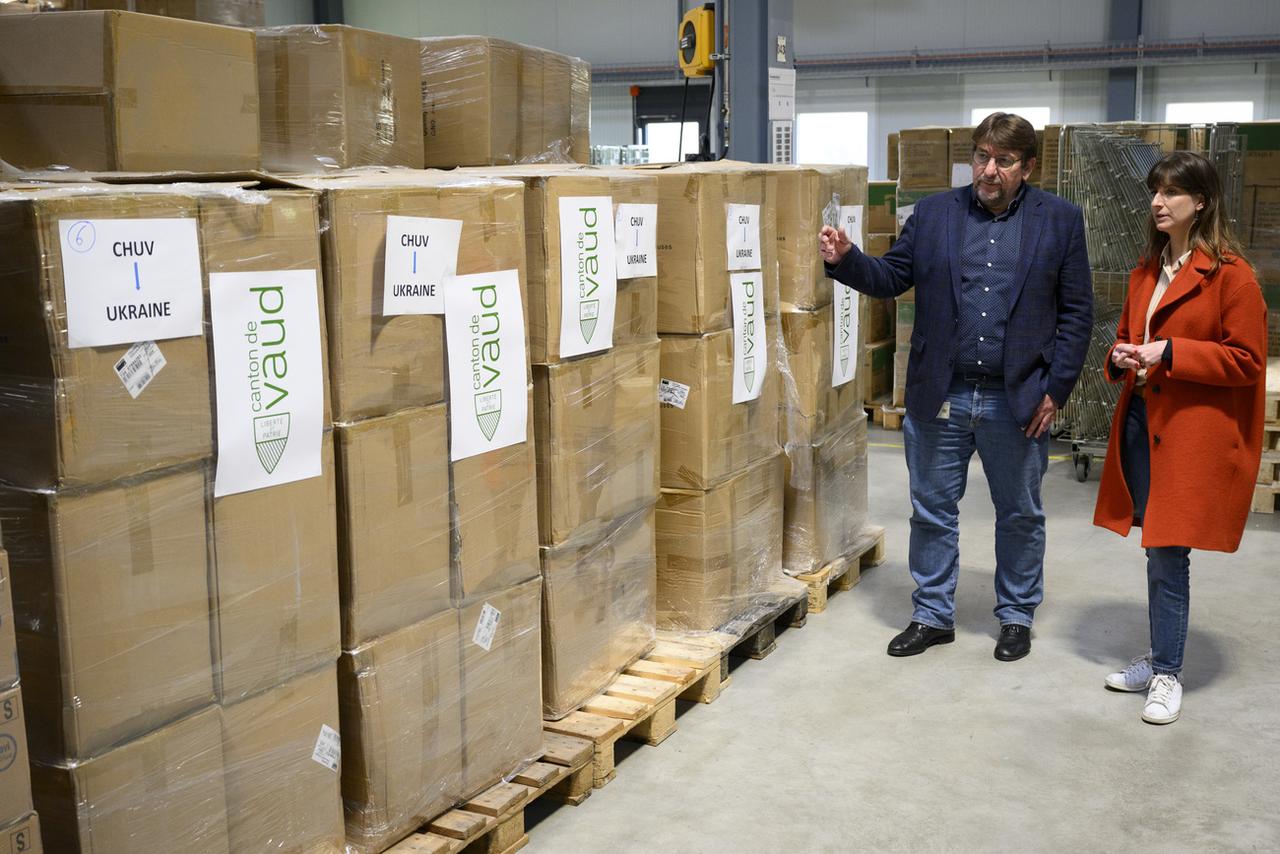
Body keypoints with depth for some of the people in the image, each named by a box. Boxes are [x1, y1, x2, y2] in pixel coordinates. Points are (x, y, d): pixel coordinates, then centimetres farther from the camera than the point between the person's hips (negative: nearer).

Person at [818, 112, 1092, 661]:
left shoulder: (1060, 221, 0)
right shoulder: (933, 213, 5)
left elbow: (1076, 312, 0)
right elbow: (892, 276, 6)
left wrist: (1056, 389, -5)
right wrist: (845, 260, -14)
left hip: (1018, 400, -1)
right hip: (940, 396, 1)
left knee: (1020, 514, 13)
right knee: (932, 511, 10)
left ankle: (1016, 616, 30)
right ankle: (933, 615, 26)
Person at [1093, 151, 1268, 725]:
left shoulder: (1230, 275, -9)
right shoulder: (1146, 272, 14)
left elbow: (1246, 360, -11)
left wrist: (1170, 352, -19)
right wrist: (1121, 357, 2)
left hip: (1193, 433, -7)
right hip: (1141, 423, 7)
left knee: (1167, 554, -4)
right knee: (1156, 550, 14)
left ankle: (1167, 675, 8)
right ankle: (1158, 658, 26)